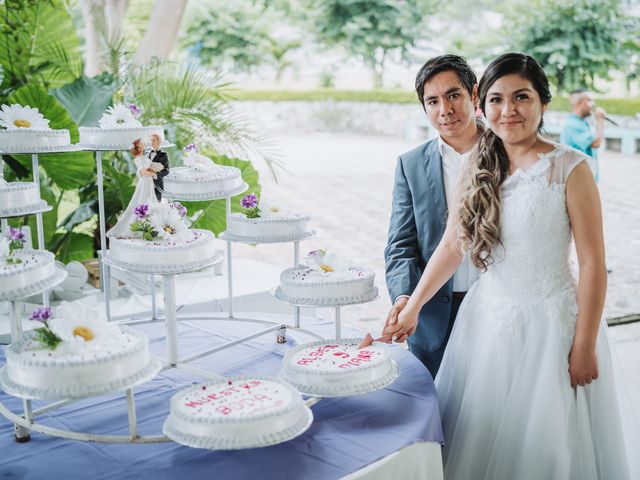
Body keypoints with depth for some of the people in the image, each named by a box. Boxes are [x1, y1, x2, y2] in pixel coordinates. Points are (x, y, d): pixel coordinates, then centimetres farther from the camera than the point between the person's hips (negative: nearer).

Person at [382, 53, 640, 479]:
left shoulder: (569, 168, -11)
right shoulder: (479, 170, 3)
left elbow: (593, 263, -11)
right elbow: (452, 245, 5)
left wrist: (585, 347, -12)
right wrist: (412, 307, 1)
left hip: (550, 322, -4)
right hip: (487, 320, 4)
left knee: (547, 441, 8)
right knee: (484, 437, 15)